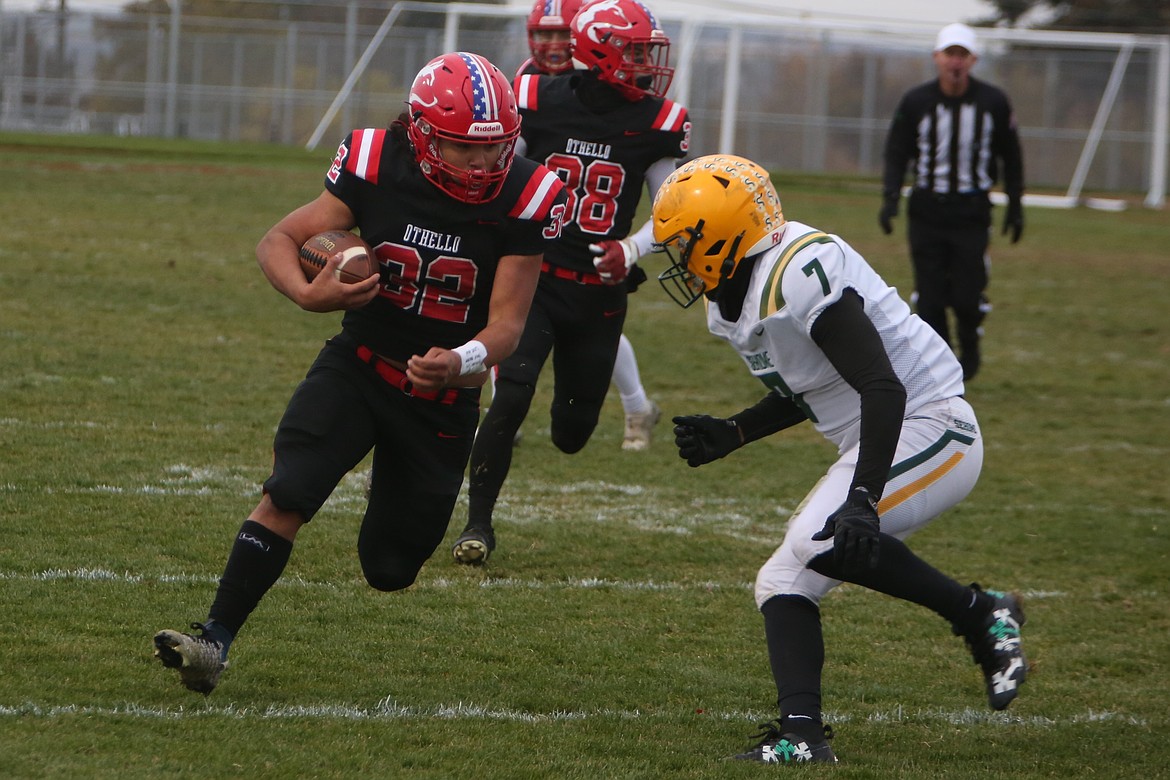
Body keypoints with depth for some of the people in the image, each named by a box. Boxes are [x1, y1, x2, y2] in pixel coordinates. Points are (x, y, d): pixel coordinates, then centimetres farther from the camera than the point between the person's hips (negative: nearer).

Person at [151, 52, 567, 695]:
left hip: (443, 396, 0)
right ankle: (215, 640, -21)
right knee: (286, 497, -23)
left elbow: (506, 324, -16)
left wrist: (462, 362, -38)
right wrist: (308, 294, -32)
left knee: (389, 569, 10)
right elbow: (278, 241, -9)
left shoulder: (524, 200, -17)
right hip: (357, 368, 0)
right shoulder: (377, 168, -15)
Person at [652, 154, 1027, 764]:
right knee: (784, 581, 3)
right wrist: (730, 435, 12)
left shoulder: (801, 274, -24)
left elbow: (883, 388, -30)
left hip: (929, 426, -10)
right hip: (877, 443, 10)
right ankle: (801, 733, -5)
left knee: (820, 541, -29)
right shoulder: (732, 304, 9)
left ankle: (980, 615, -14)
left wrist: (862, 500, -37)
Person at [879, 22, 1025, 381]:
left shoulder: (993, 103, -1)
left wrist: (1015, 206, 9)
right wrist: (890, 199, -10)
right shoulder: (915, 102, -1)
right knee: (929, 295, -2)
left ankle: (969, 350, 22)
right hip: (927, 211, 1)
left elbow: (1011, 157, 9)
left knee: (967, 296, -5)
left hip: (972, 212, -1)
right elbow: (897, 153, 4)